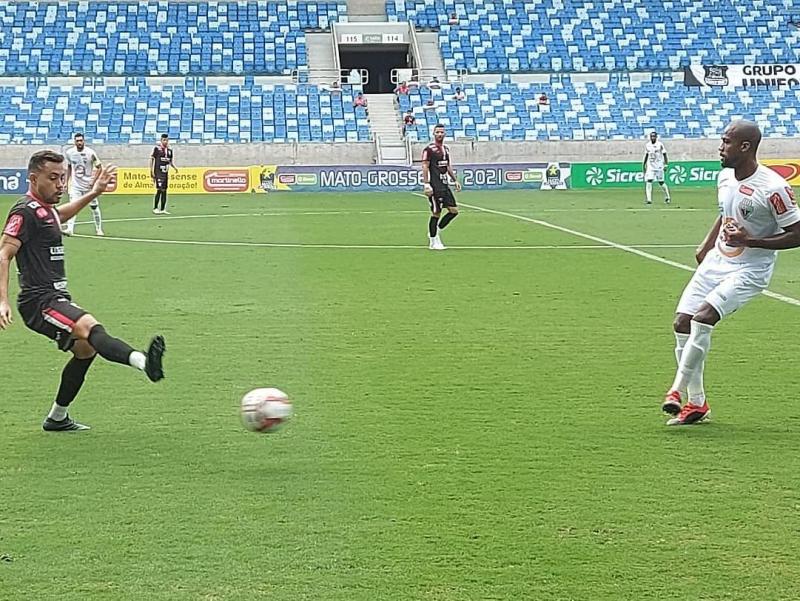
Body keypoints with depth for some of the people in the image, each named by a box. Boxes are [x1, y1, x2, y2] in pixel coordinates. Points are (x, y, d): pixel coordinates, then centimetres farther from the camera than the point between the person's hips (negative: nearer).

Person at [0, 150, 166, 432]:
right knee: (90, 327, -32)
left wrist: (93, 192, 45)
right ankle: (144, 361, -58)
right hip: (40, 301, -11)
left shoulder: (46, 209, 16)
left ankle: (57, 418, 28)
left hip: (56, 298, 11)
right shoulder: (25, 212, -13)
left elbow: (61, 213, 43)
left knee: (85, 348, 18)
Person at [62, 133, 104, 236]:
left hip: (89, 185, -2)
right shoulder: (69, 153, -3)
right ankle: (69, 228, -22)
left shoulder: (90, 153, -14)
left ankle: (98, 229, 22)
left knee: (94, 206, 7)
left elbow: (99, 167, -9)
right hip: (75, 185, 2)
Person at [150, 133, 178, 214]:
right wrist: (151, 171, -9)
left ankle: (162, 209, 13)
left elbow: (171, 161, 18)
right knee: (159, 190, -12)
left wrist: (175, 167, 0)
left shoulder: (170, 150, 9)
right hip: (158, 172, -6)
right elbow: (151, 159, -4)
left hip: (165, 173, 6)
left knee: (164, 190, 7)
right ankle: (155, 208, -2)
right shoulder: (157, 148, -8)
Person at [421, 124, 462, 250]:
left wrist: (455, 180, 18)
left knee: (454, 210, 4)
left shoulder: (446, 149, 15)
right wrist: (426, 184, -19)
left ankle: (436, 231, 19)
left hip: (445, 185, 8)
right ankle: (433, 242, 5)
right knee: (436, 213, -4)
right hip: (435, 187, -8)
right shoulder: (429, 149, -8)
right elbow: (425, 167, -12)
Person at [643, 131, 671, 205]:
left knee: (661, 182, 3)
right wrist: (643, 164, 15)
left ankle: (667, 197, 23)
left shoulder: (660, 144, -7)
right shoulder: (647, 145, 6)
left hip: (659, 167, -3)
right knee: (648, 182, -10)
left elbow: (664, 154, -4)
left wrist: (666, 164, -11)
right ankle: (649, 199, -11)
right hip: (650, 167, 3)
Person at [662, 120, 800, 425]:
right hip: (716, 262, 8)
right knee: (682, 322, -1)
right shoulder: (725, 177, 3)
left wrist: (749, 240, -24)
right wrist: (707, 246, 12)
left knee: (702, 317, -25)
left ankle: (678, 390, -11)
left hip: (750, 271, -8)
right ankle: (696, 403, 11)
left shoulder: (773, 188, -21)